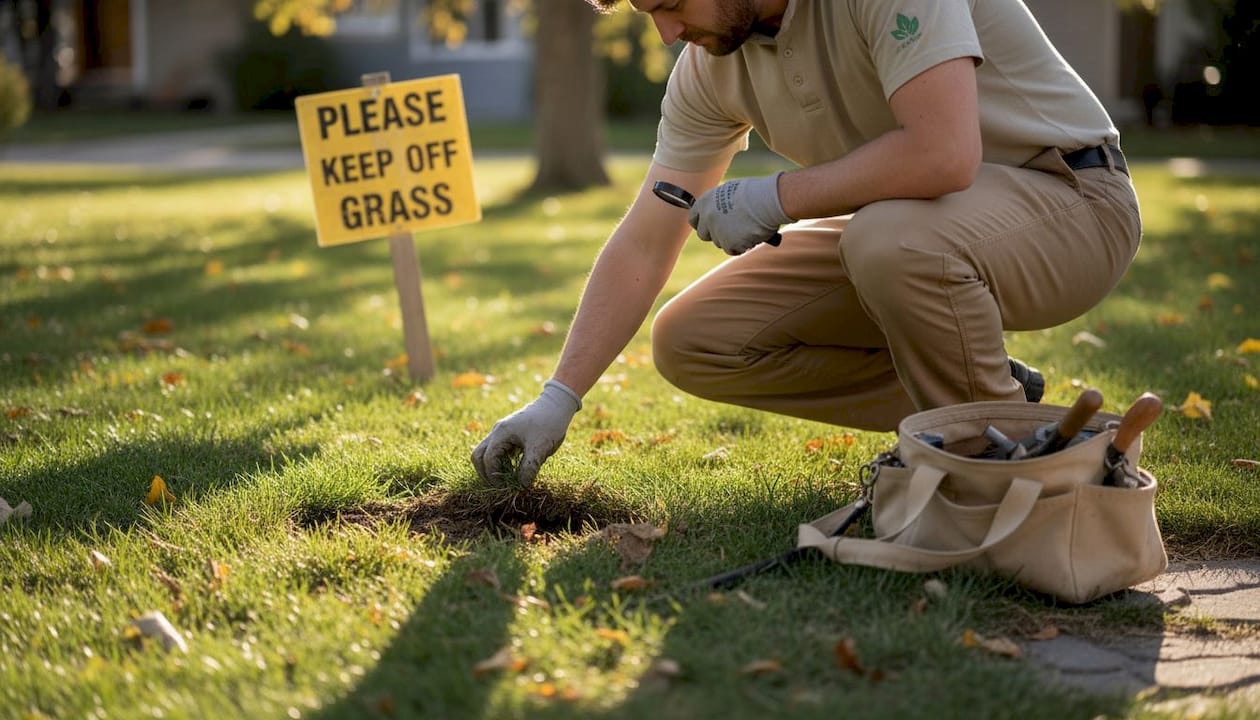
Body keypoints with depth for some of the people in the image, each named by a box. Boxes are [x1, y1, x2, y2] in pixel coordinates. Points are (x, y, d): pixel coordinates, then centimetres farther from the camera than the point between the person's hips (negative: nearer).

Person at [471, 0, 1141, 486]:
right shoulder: (709, 62, -3)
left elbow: (943, 153, -37)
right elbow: (642, 246, 0)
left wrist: (776, 197, -24)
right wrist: (557, 399, -5)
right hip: (896, 229, 8)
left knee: (893, 239, -40)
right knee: (691, 343, -2)